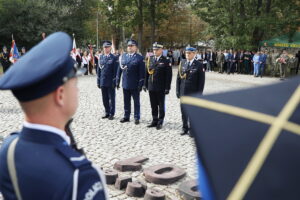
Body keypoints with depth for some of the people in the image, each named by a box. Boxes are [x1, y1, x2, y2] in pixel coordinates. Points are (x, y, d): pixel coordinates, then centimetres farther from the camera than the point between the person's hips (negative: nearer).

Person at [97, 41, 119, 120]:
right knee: (105, 98, 11)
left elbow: (116, 71, -7)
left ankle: (111, 114, 13)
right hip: (103, 82, 5)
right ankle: (107, 112, 23)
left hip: (110, 82, -4)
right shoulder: (101, 57, 10)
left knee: (111, 98, 4)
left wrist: (114, 81, -11)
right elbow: (99, 69, 12)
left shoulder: (114, 58, -4)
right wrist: (98, 81, 8)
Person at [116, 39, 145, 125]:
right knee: (126, 102, 13)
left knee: (136, 102, 7)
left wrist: (141, 84, -12)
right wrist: (118, 81, 8)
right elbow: (120, 69, 11)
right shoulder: (123, 56, 9)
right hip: (125, 84, 4)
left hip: (135, 85, -4)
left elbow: (142, 72, -8)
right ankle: (126, 116, 25)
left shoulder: (140, 58, -5)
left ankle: (137, 118, 16)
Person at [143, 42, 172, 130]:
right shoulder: (150, 59, 8)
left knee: (161, 106, 6)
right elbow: (147, 72, 12)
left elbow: (168, 75, -8)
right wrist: (145, 84, 9)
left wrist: (167, 88, -12)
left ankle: (160, 122, 16)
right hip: (151, 87, 5)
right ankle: (154, 121, 24)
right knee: (153, 105, 12)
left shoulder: (166, 61, -6)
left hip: (161, 88, -4)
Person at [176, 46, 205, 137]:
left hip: (193, 93, -4)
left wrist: (199, 94, -10)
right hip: (183, 92, 4)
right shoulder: (182, 63, 5)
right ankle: (185, 128, 26)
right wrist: (178, 91, 3)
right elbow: (178, 78, 8)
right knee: (183, 111, 12)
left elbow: (201, 81, -7)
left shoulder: (199, 65, -7)